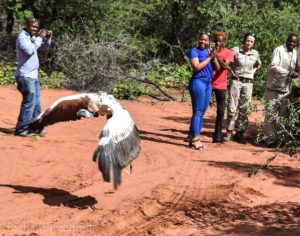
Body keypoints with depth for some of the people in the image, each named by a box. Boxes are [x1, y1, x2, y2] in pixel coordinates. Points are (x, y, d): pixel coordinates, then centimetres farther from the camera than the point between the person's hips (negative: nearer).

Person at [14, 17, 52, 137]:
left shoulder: (32, 37, 14)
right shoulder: (22, 37, -11)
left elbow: (44, 48, 20)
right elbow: (29, 50, -26)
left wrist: (48, 38, 2)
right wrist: (39, 38, -19)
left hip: (33, 75, 9)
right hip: (25, 76, -9)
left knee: (37, 103, 12)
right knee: (29, 102, -12)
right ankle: (21, 129, -8)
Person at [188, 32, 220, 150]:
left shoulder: (209, 52, 16)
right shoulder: (194, 51, -3)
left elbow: (218, 68, 13)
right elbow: (196, 67, -15)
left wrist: (214, 57, -4)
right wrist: (209, 57, -10)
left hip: (208, 83, 7)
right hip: (198, 82, -7)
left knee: (202, 112, 7)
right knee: (197, 112, -8)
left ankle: (195, 138, 11)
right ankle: (194, 139, -7)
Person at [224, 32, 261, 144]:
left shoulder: (255, 53, 6)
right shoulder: (236, 50, -5)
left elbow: (258, 64, 25)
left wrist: (253, 72, 11)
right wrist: (231, 71, -6)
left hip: (248, 83, 3)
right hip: (236, 81, -3)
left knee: (244, 109, 3)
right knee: (232, 108, -4)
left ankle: (240, 133, 11)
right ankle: (229, 132, 4)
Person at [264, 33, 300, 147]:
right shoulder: (279, 50, -10)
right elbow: (273, 66, -20)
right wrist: (289, 73, -26)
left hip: (286, 90, 6)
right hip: (274, 88, -6)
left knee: (282, 115, 8)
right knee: (271, 115, -3)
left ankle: (279, 138, 16)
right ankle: (270, 139, 4)